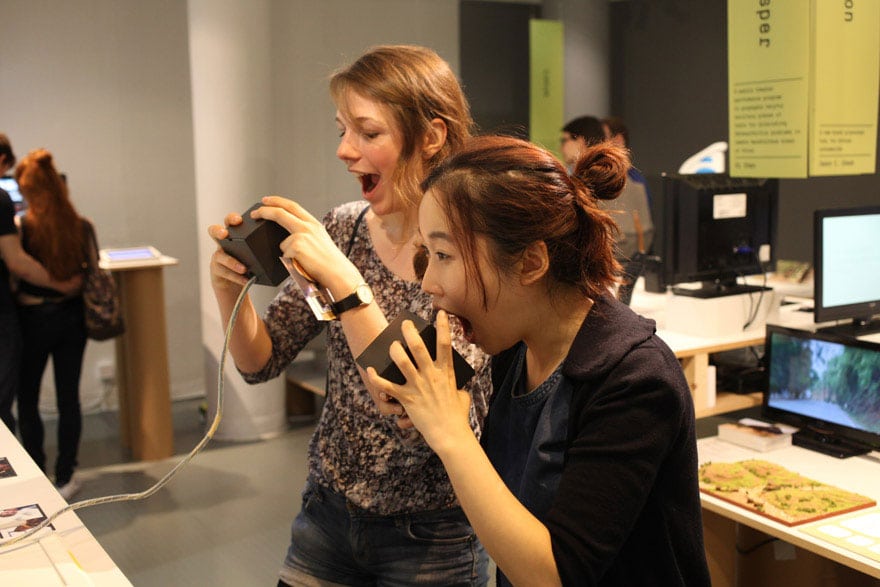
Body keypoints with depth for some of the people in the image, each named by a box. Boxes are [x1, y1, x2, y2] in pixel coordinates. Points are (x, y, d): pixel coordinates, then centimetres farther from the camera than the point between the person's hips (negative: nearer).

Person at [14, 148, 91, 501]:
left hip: (34, 319, -3)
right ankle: (65, 478, 19)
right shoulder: (82, 227, -6)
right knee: (68, 398, 11)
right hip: (72, 316, 3)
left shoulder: (21, 228, -15)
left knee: (27, 399, 13)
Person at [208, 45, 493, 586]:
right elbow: (262, 362, 1)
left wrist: (343, 281, -33)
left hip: (429, 541, -4)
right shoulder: (344, 228, -4)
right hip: (328, 514, 4)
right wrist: (230, 289, -18)